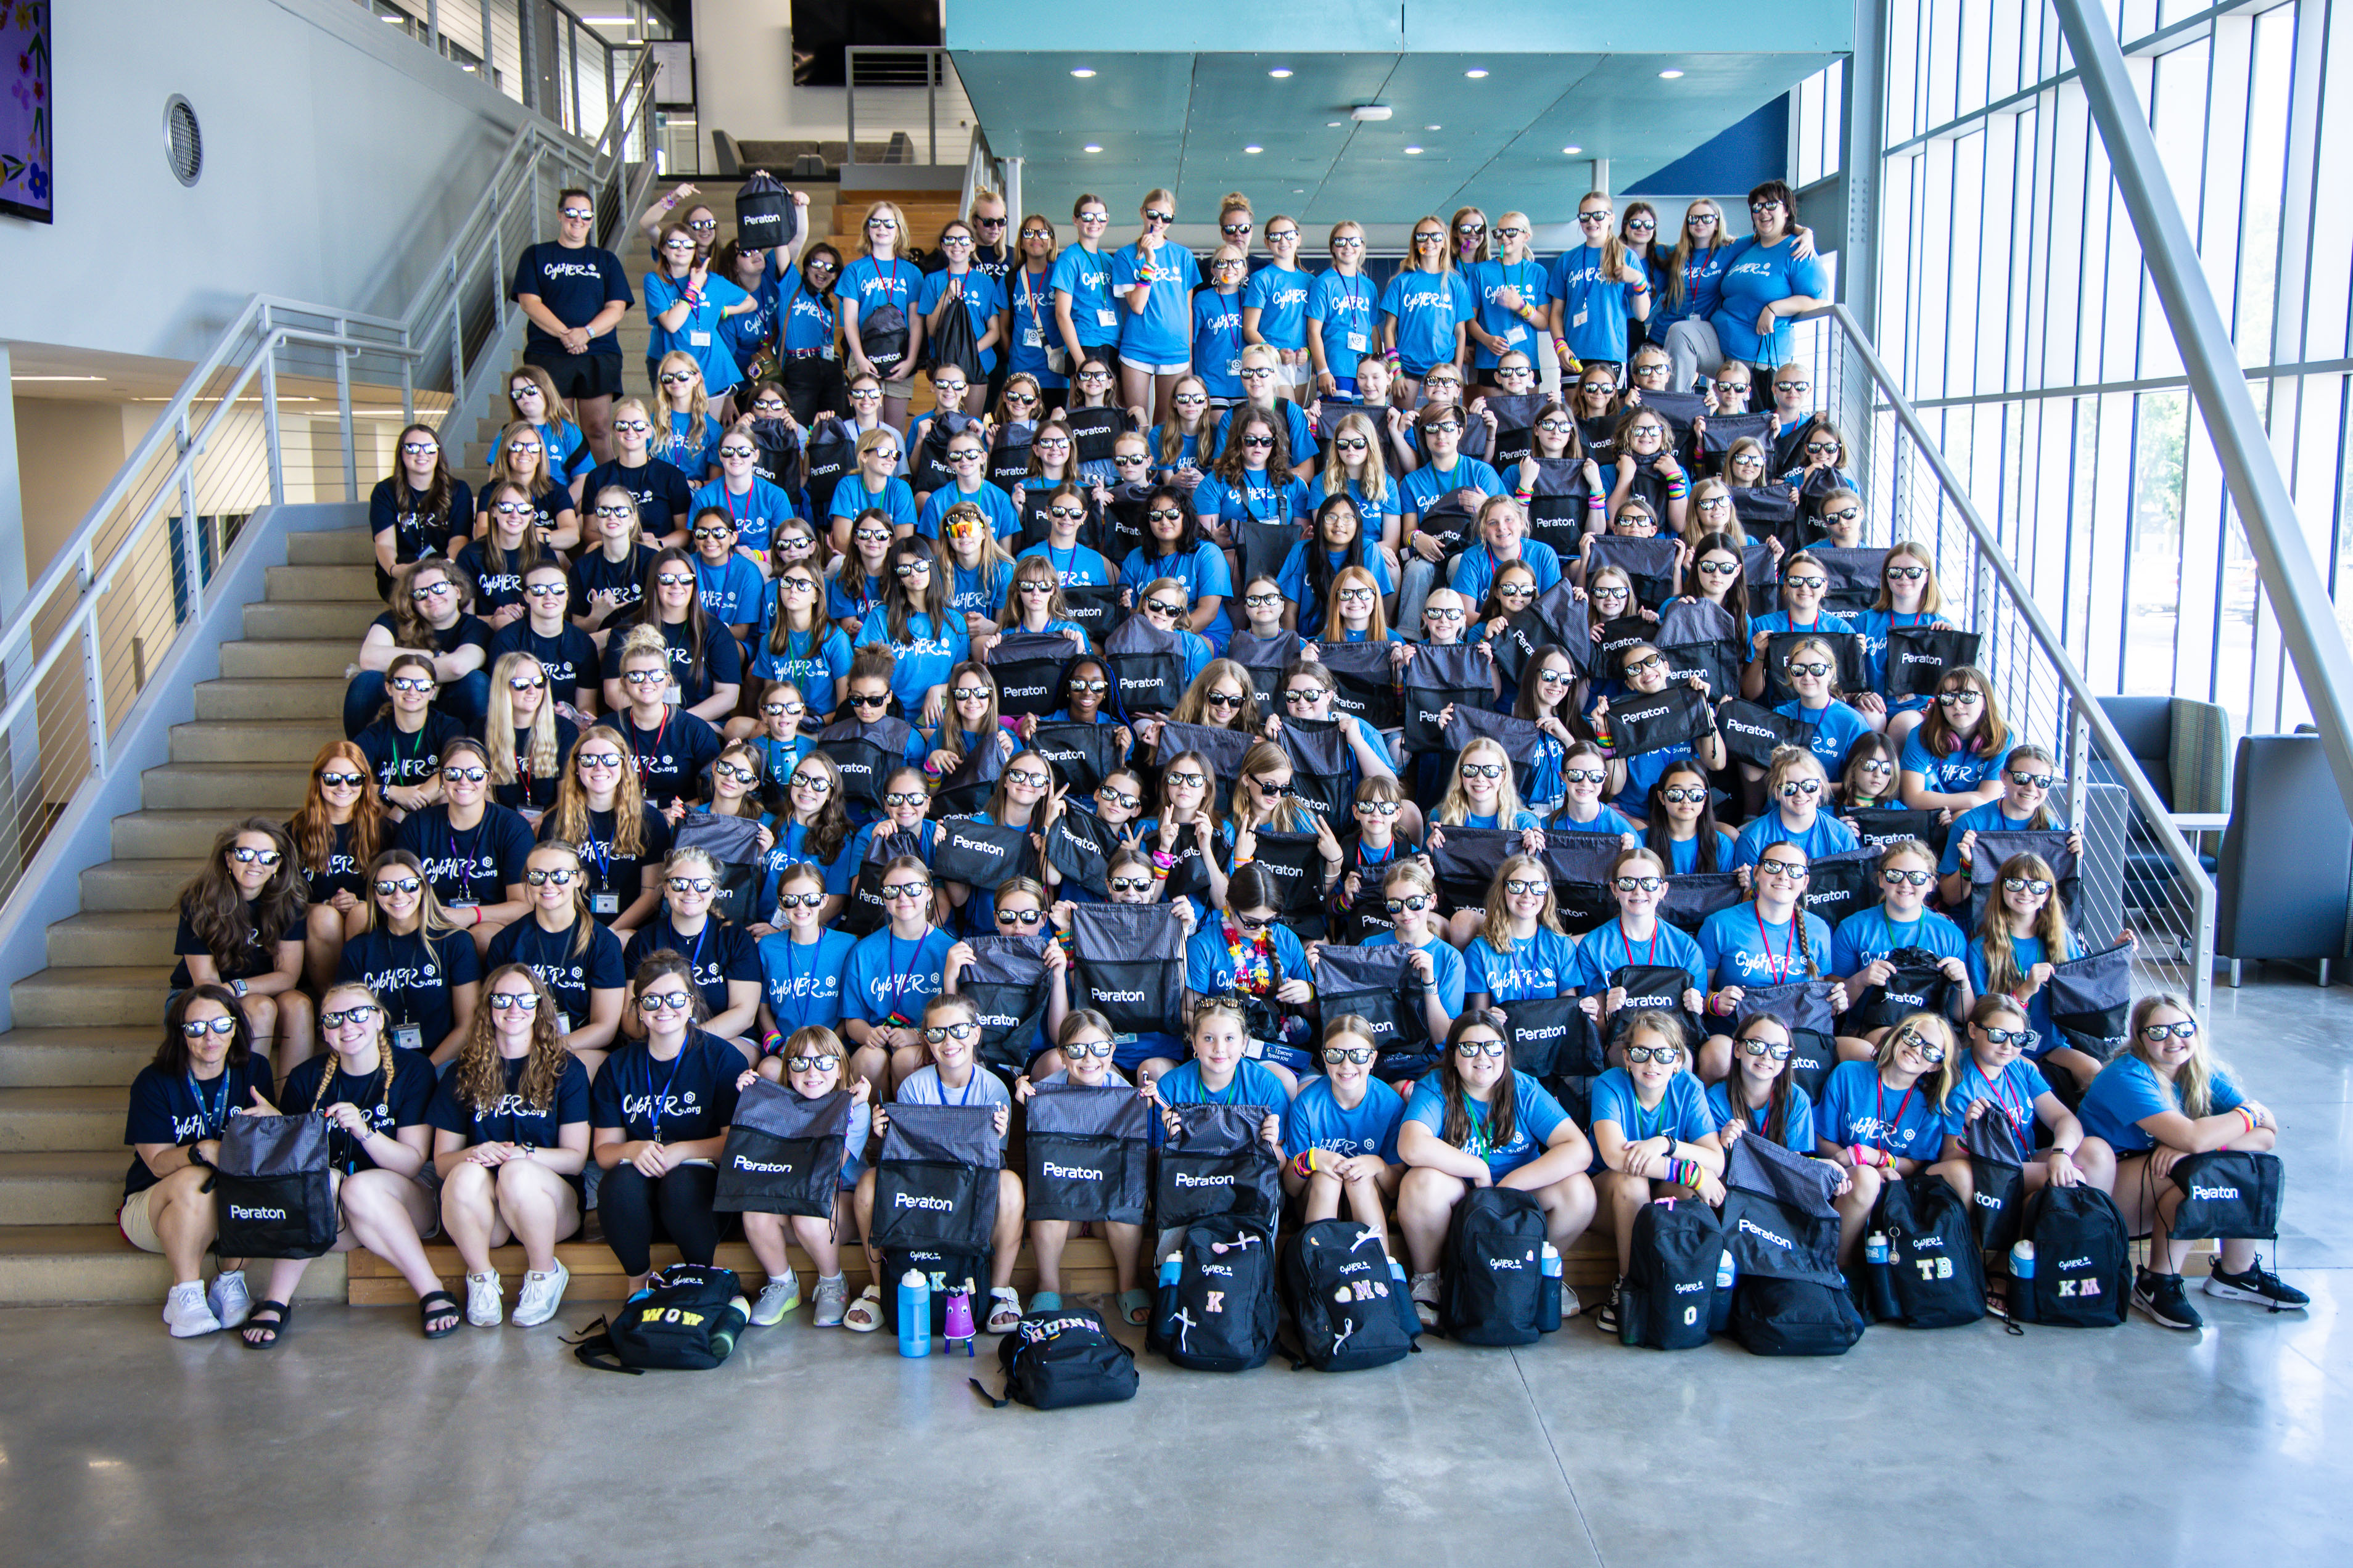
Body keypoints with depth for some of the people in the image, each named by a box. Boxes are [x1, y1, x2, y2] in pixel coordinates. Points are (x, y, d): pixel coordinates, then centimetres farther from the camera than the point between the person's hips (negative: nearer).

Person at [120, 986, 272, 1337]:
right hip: (150, 1209, -2)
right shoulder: (155, 1082, -11)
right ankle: (184, 1296, -21)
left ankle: (230, 1282, -15)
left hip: (233, 1212, 3)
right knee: (195, 1180, -36)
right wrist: (201, 1151, -38)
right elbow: (158, 1162, -16)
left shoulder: (253, 1071, -2)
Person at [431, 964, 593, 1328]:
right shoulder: (465, 1073, 10)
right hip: (482, 1214, 1)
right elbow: (441, 1160, 5)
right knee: (466, 1173, -33)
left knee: (517, 1172, -35)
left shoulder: (566, 1069, 5)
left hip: (552, 1199, -1)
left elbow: (576, 1158, -2)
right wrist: (474, 1154, -19)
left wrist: (524, 1154, -21)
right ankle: (481, 1278, -11)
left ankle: (546, 1274, -11)